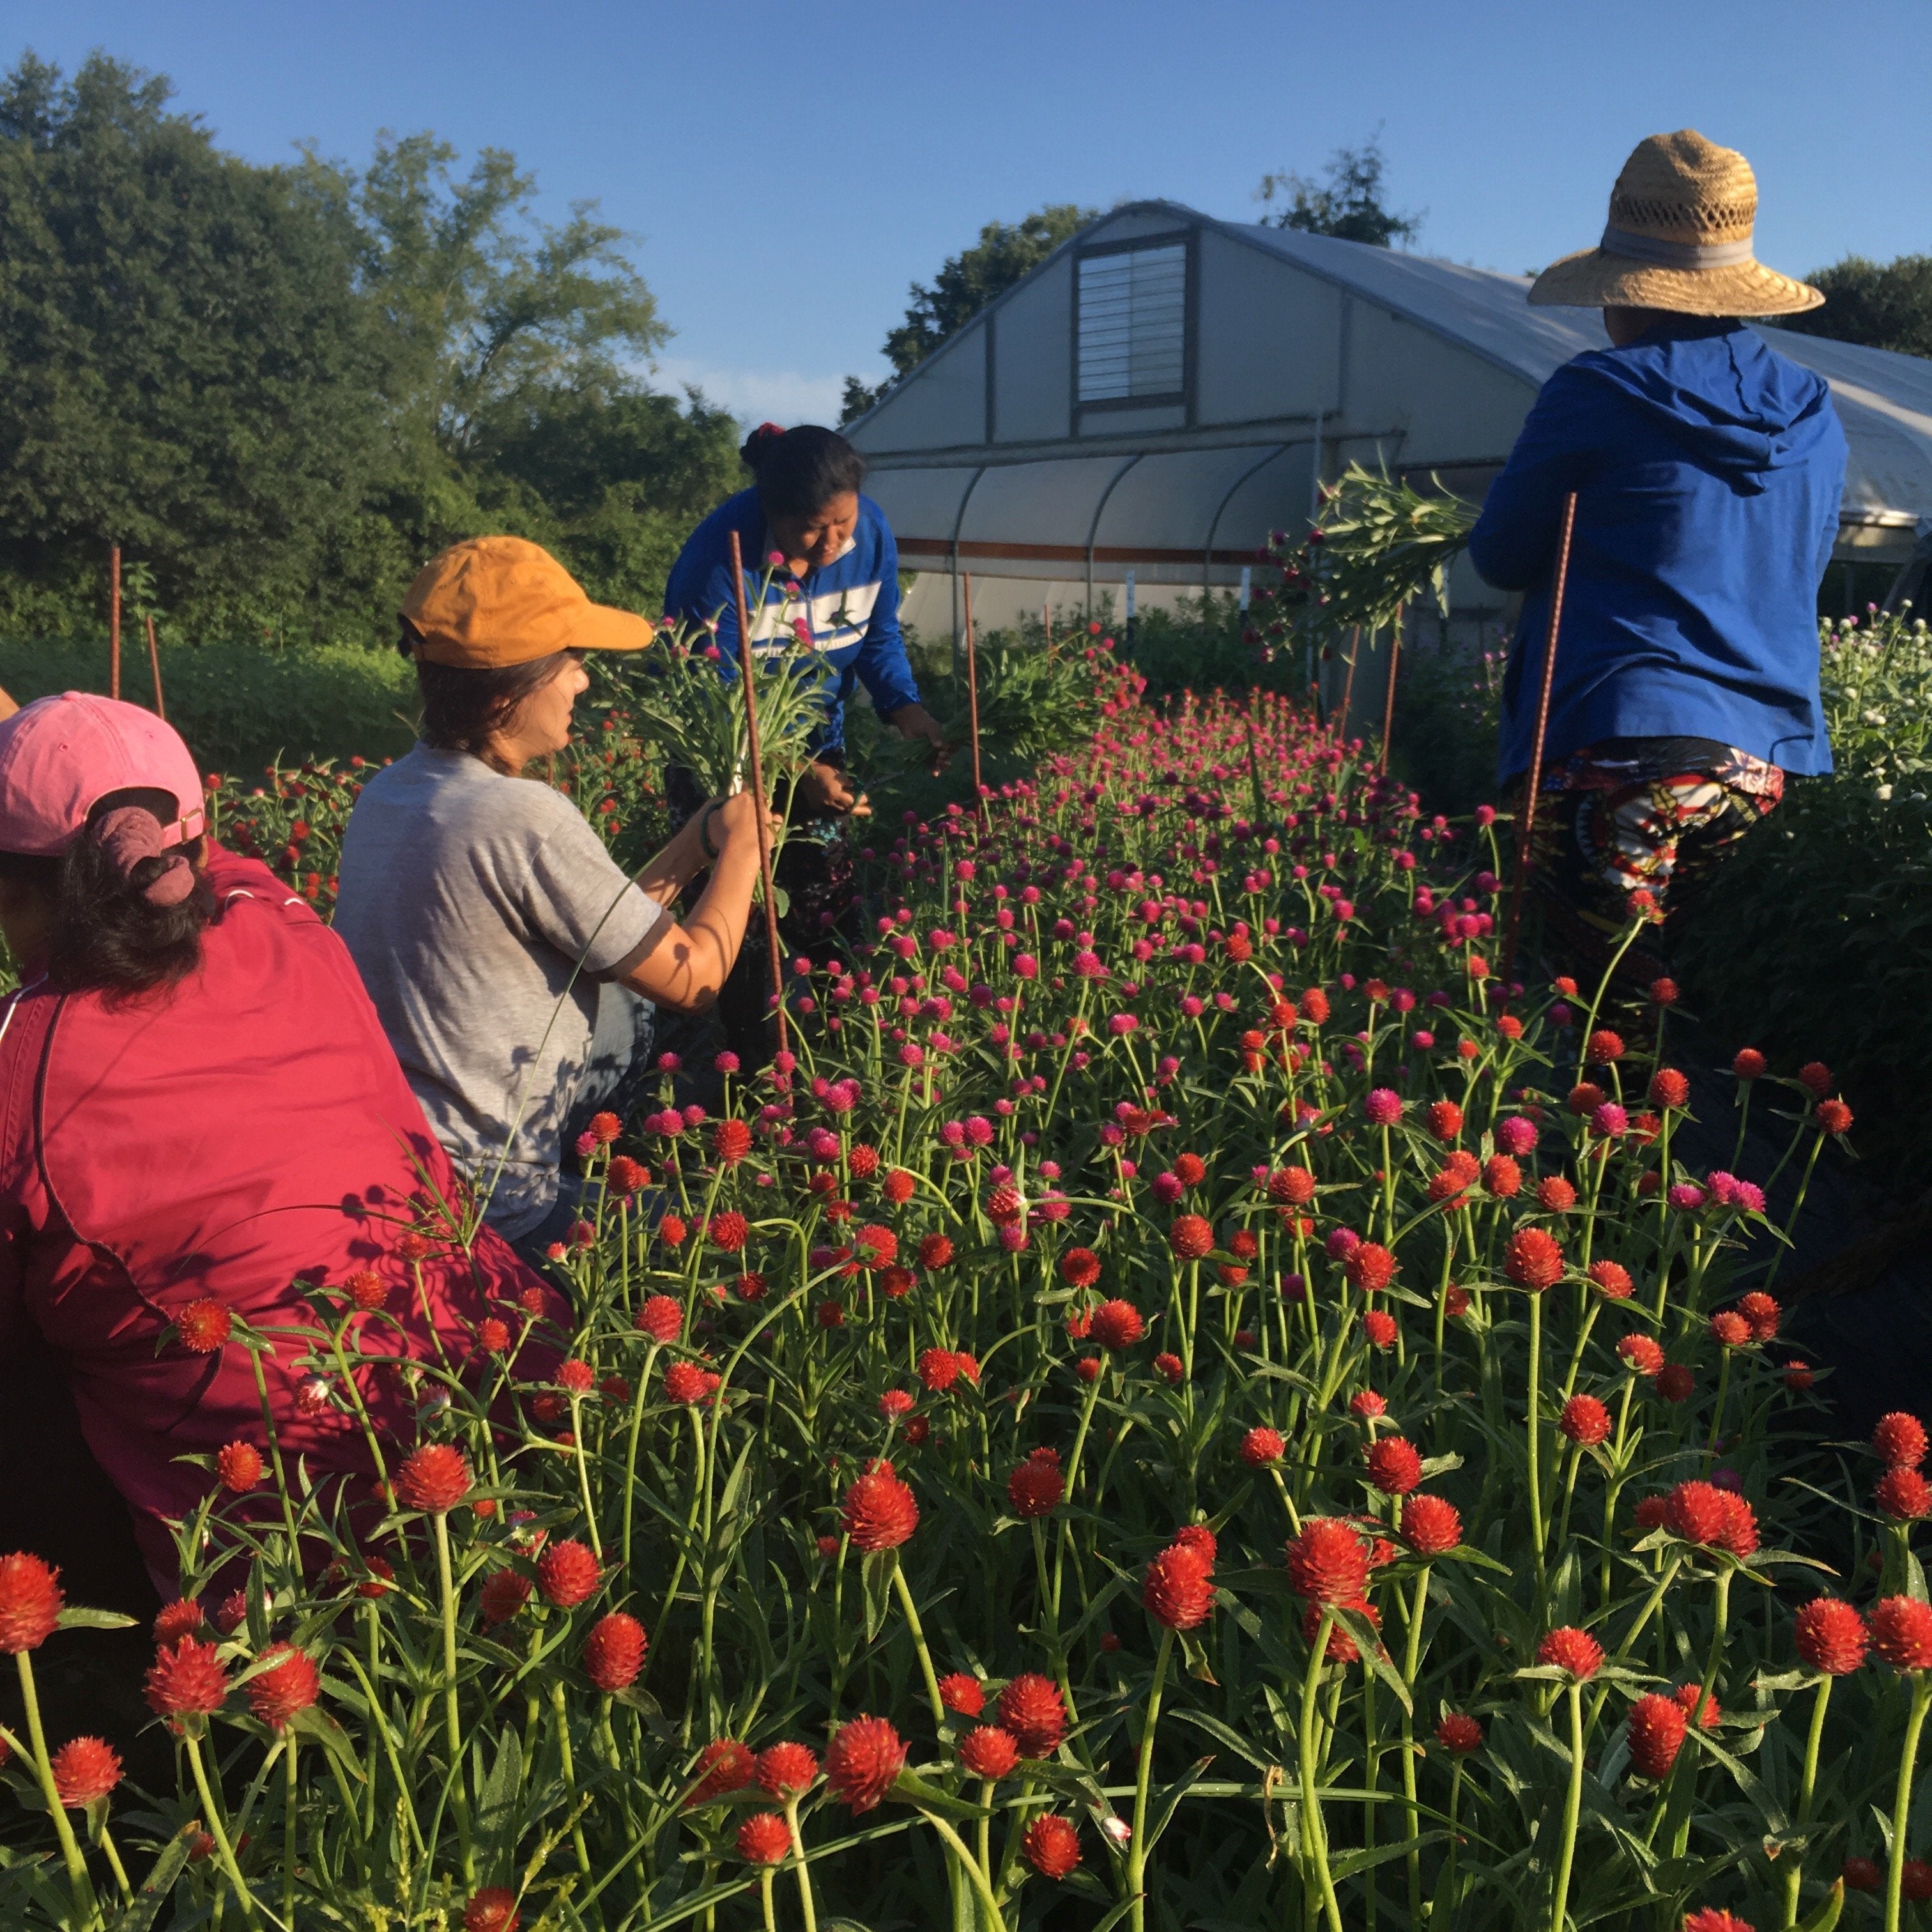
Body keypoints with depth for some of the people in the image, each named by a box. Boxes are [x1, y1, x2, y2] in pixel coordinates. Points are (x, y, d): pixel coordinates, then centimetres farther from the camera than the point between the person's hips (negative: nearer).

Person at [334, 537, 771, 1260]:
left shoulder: (385, 793, 4)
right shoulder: (528, 821, -23)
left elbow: (599, 932, 9)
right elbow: (691, 979, -12)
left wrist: (690, 850, 10)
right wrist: (741, 848, 2)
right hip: (482, 1202, -9)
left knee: (626, 1017, 21)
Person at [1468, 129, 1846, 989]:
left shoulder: (1597, 393, -6)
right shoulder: (1812, 415, 12)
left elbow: (1499, 556, 3)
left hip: (1623, 750, -6)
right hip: (1763, 757, 7)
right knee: (1642, 965, 16)